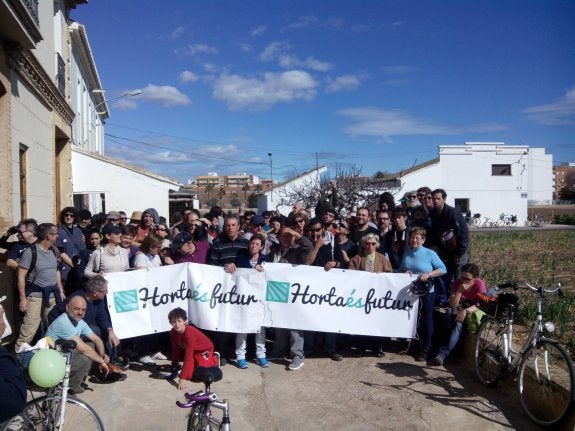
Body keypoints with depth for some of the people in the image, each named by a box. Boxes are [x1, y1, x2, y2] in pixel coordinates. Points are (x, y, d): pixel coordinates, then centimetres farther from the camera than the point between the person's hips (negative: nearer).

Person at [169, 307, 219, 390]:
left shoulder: (189, 334, -38)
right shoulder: (173, 332, -16)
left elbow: (188, 357, -41)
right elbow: (176, 349, 2)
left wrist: (182, 378, -42)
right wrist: (174, 365, 10)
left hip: (204, 349, -6)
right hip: (193, 351, 6)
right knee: (189, 376, -9)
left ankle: (214, 359, 7)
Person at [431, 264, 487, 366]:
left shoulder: (480, 284, -15)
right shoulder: (457, 282, -8)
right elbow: (452, 305, -13)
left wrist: (466, 310, -38)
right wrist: (459, 291, -27)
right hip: (459, 311, 3)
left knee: (459, 324, -33)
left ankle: (442, 353, -38)